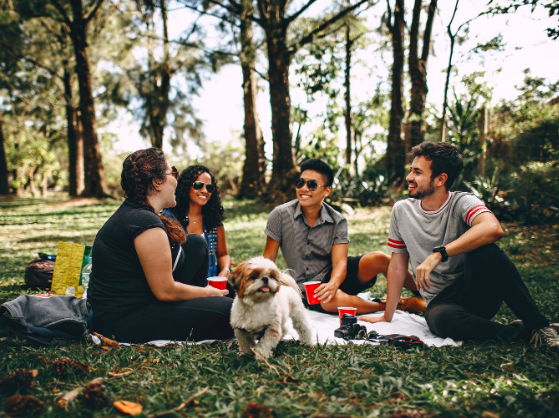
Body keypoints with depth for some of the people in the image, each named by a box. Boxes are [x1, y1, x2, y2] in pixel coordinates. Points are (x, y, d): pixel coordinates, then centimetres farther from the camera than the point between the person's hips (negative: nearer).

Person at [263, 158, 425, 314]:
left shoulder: (337, 221, -6)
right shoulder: (281, 215, -9)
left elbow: (340, 262, -16)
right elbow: (268, 258, -5)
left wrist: (332, 284, -38)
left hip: (334, 276, 2)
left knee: (378, 259, -24)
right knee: (334, 300, -37)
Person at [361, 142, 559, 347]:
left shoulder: (462, 203, -9)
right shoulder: (401, 210, 3)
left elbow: (493, 229, -33)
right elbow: (398, 265, 9)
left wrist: (438, 254, -37)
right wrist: (387, 316, 8)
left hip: (479, 292, -2)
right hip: (441, 301, 2)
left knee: (485, 251, -32)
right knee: (441, 319, -36)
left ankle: (537, 323, -16)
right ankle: (520, 332, -12)